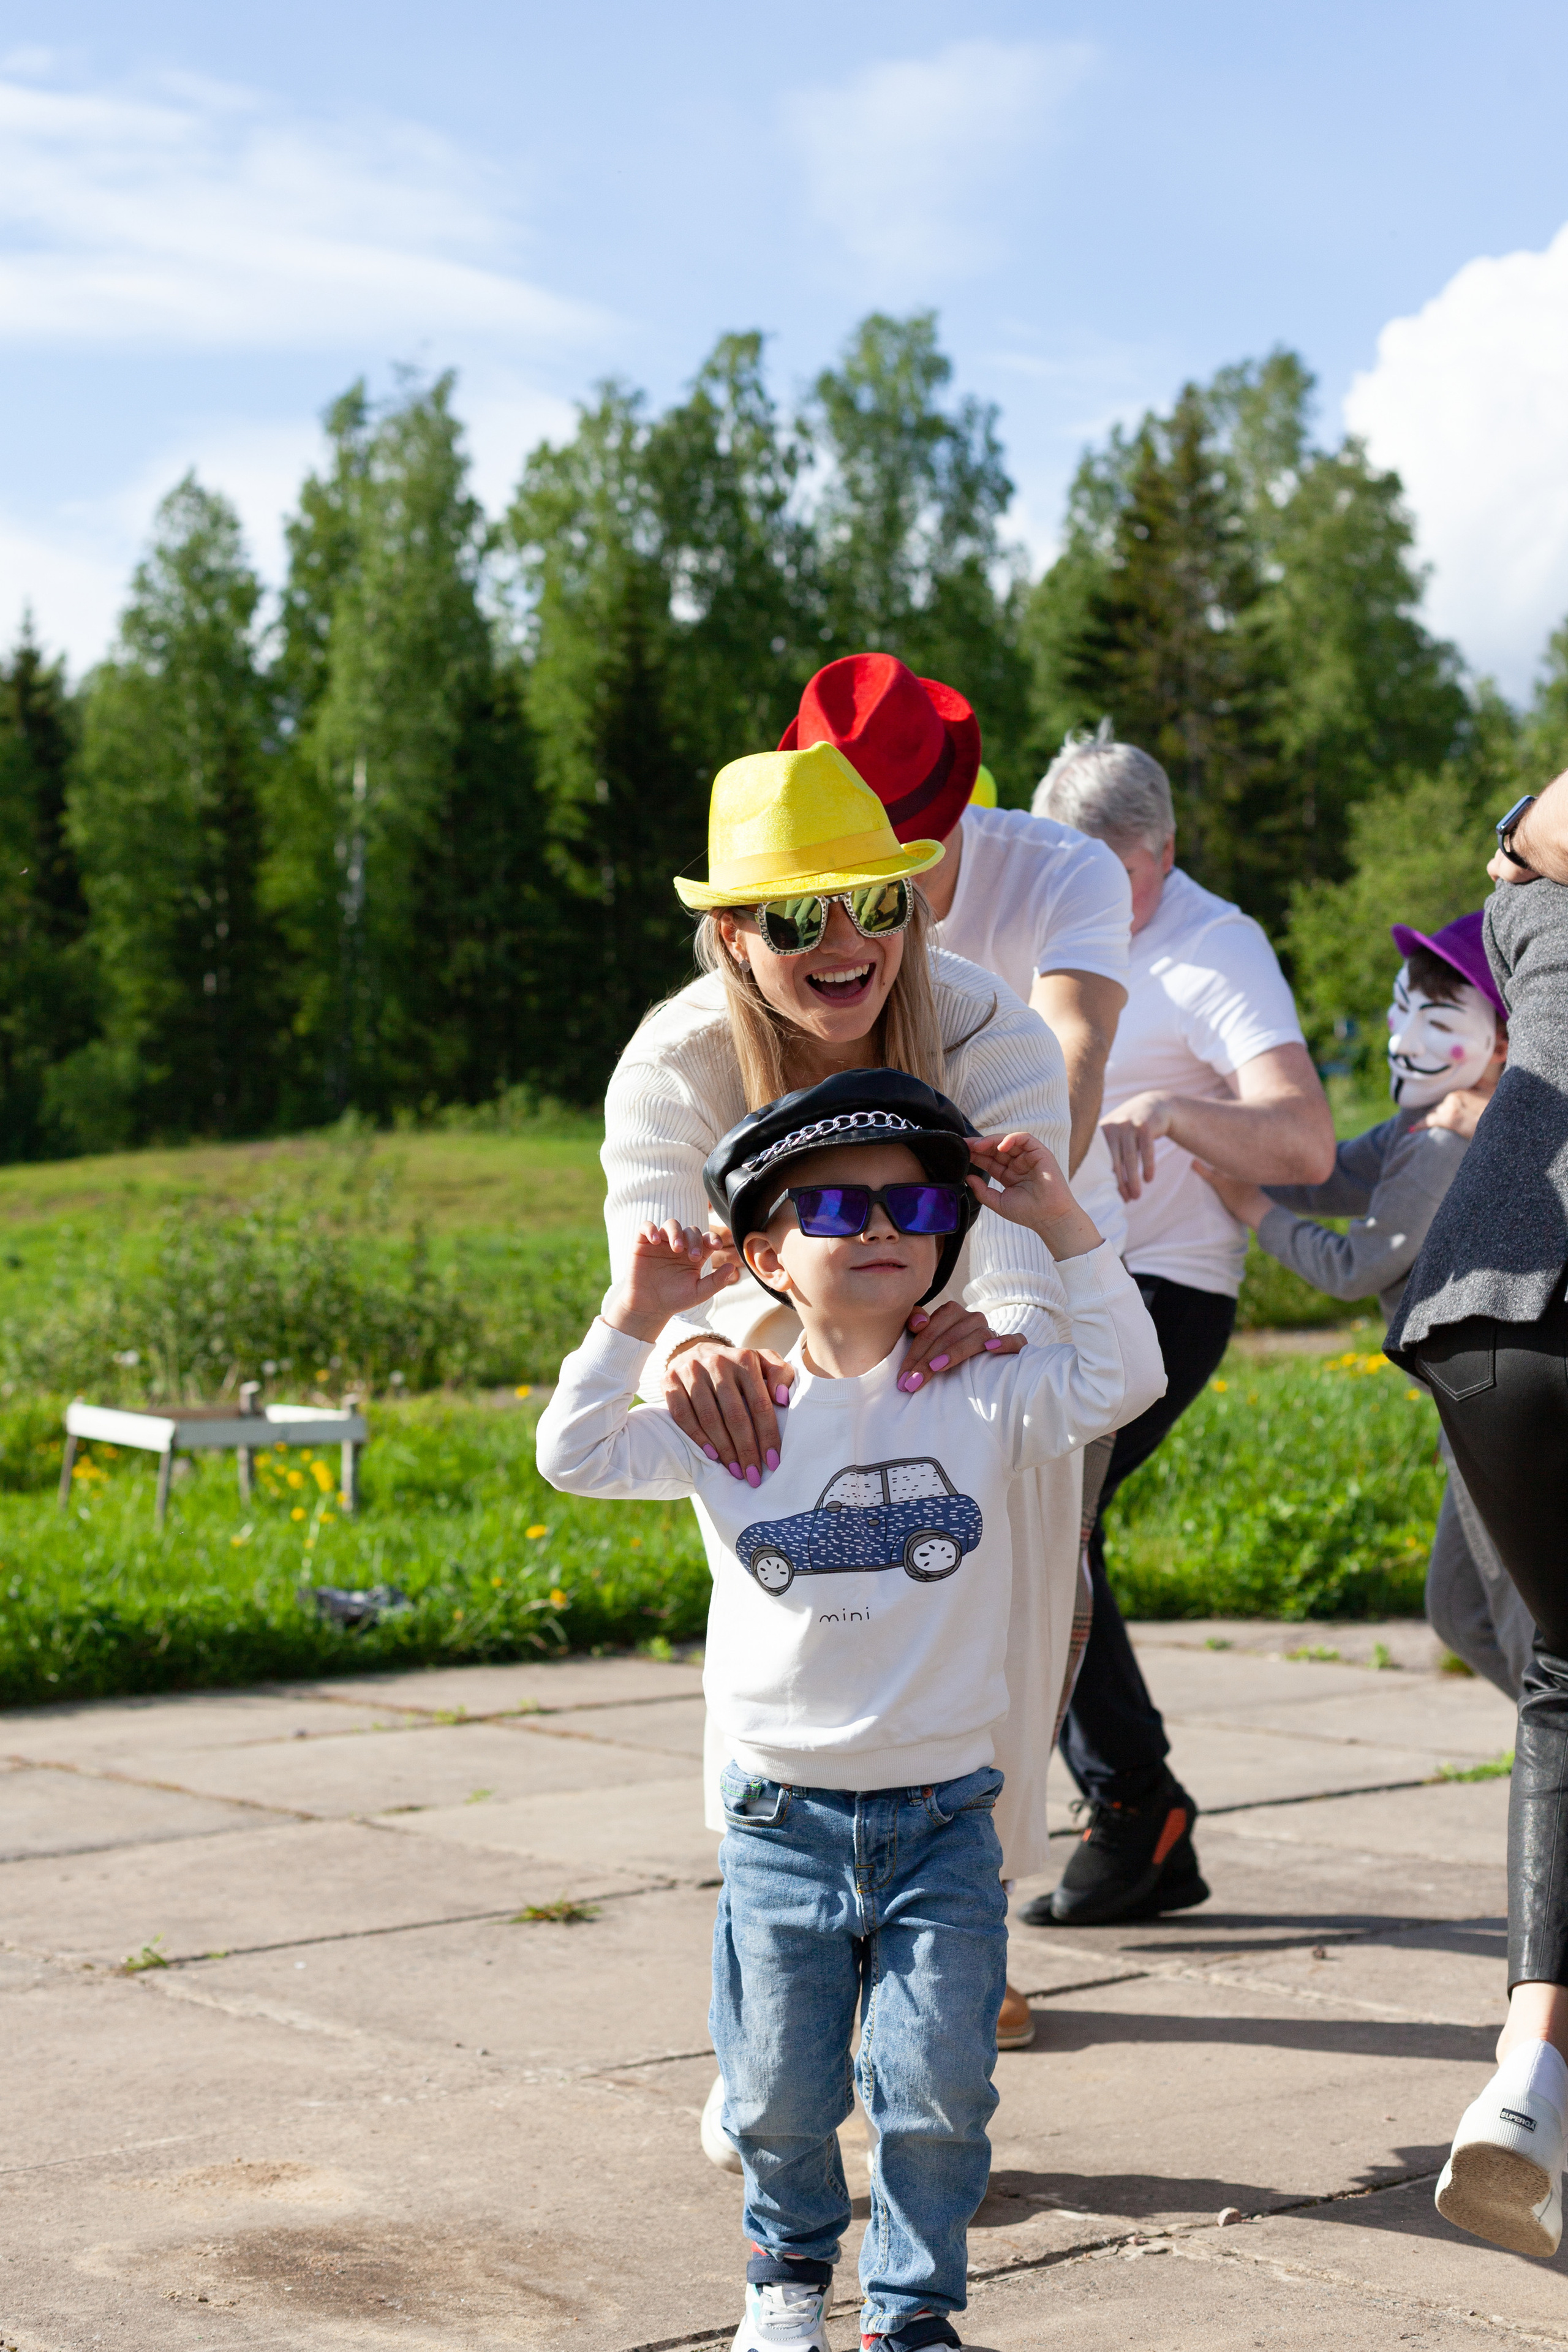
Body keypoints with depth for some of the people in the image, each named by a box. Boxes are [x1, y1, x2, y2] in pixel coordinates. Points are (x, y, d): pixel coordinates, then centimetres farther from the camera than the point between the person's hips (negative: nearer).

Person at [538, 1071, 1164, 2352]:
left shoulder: (981, 1403, -1)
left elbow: (1122, 1378, -9)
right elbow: (576, 1457, -1)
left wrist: (1065, 1228, -11)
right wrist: (634, 1319, -9)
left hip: (942, 1817, 0)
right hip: (784, 1816, 1)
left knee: (936, 2091, -3)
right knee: (780, 2093, 9)